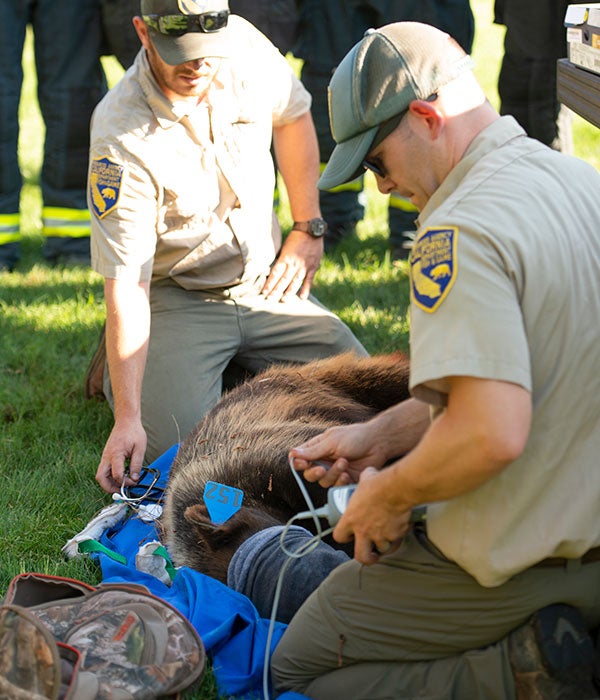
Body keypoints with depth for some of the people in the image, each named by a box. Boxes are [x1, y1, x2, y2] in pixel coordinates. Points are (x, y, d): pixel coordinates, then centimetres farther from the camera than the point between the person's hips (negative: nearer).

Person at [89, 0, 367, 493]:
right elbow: (126, 288, -28)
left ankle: (238, 370, 19)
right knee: (173, 447, -21)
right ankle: (118, 374, 13)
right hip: (176, 298, -4)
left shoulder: (245, 47, -13)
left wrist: (309, 229, 7)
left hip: (267, 283, 5)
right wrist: (128, 417, -34)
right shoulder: (121, 136, -27)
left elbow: (293, 118, 12)